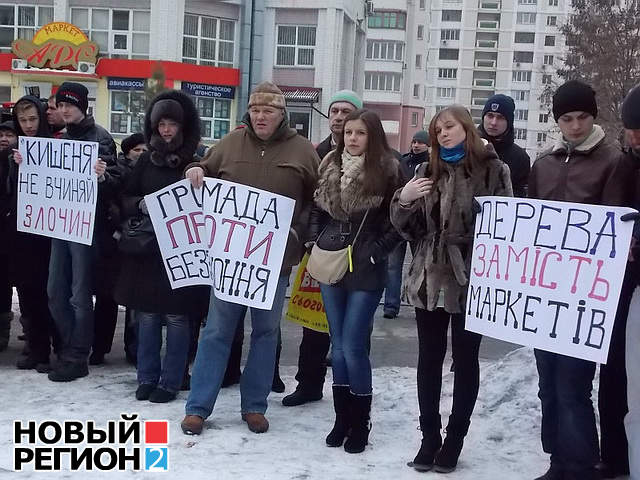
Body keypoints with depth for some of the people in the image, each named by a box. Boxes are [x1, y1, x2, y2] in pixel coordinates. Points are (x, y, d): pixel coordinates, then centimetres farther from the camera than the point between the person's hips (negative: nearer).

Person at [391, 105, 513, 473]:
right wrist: (403, 200, -11)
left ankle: (455, 439, 19)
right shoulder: (426, 171, 8)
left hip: (472, 280, -3)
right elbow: (408, 227, 9)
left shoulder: (493, 169, -2)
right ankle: (430, 436, 21)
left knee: (465, 359, 7)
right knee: (429, 358, 9)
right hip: (429, 278, 3)